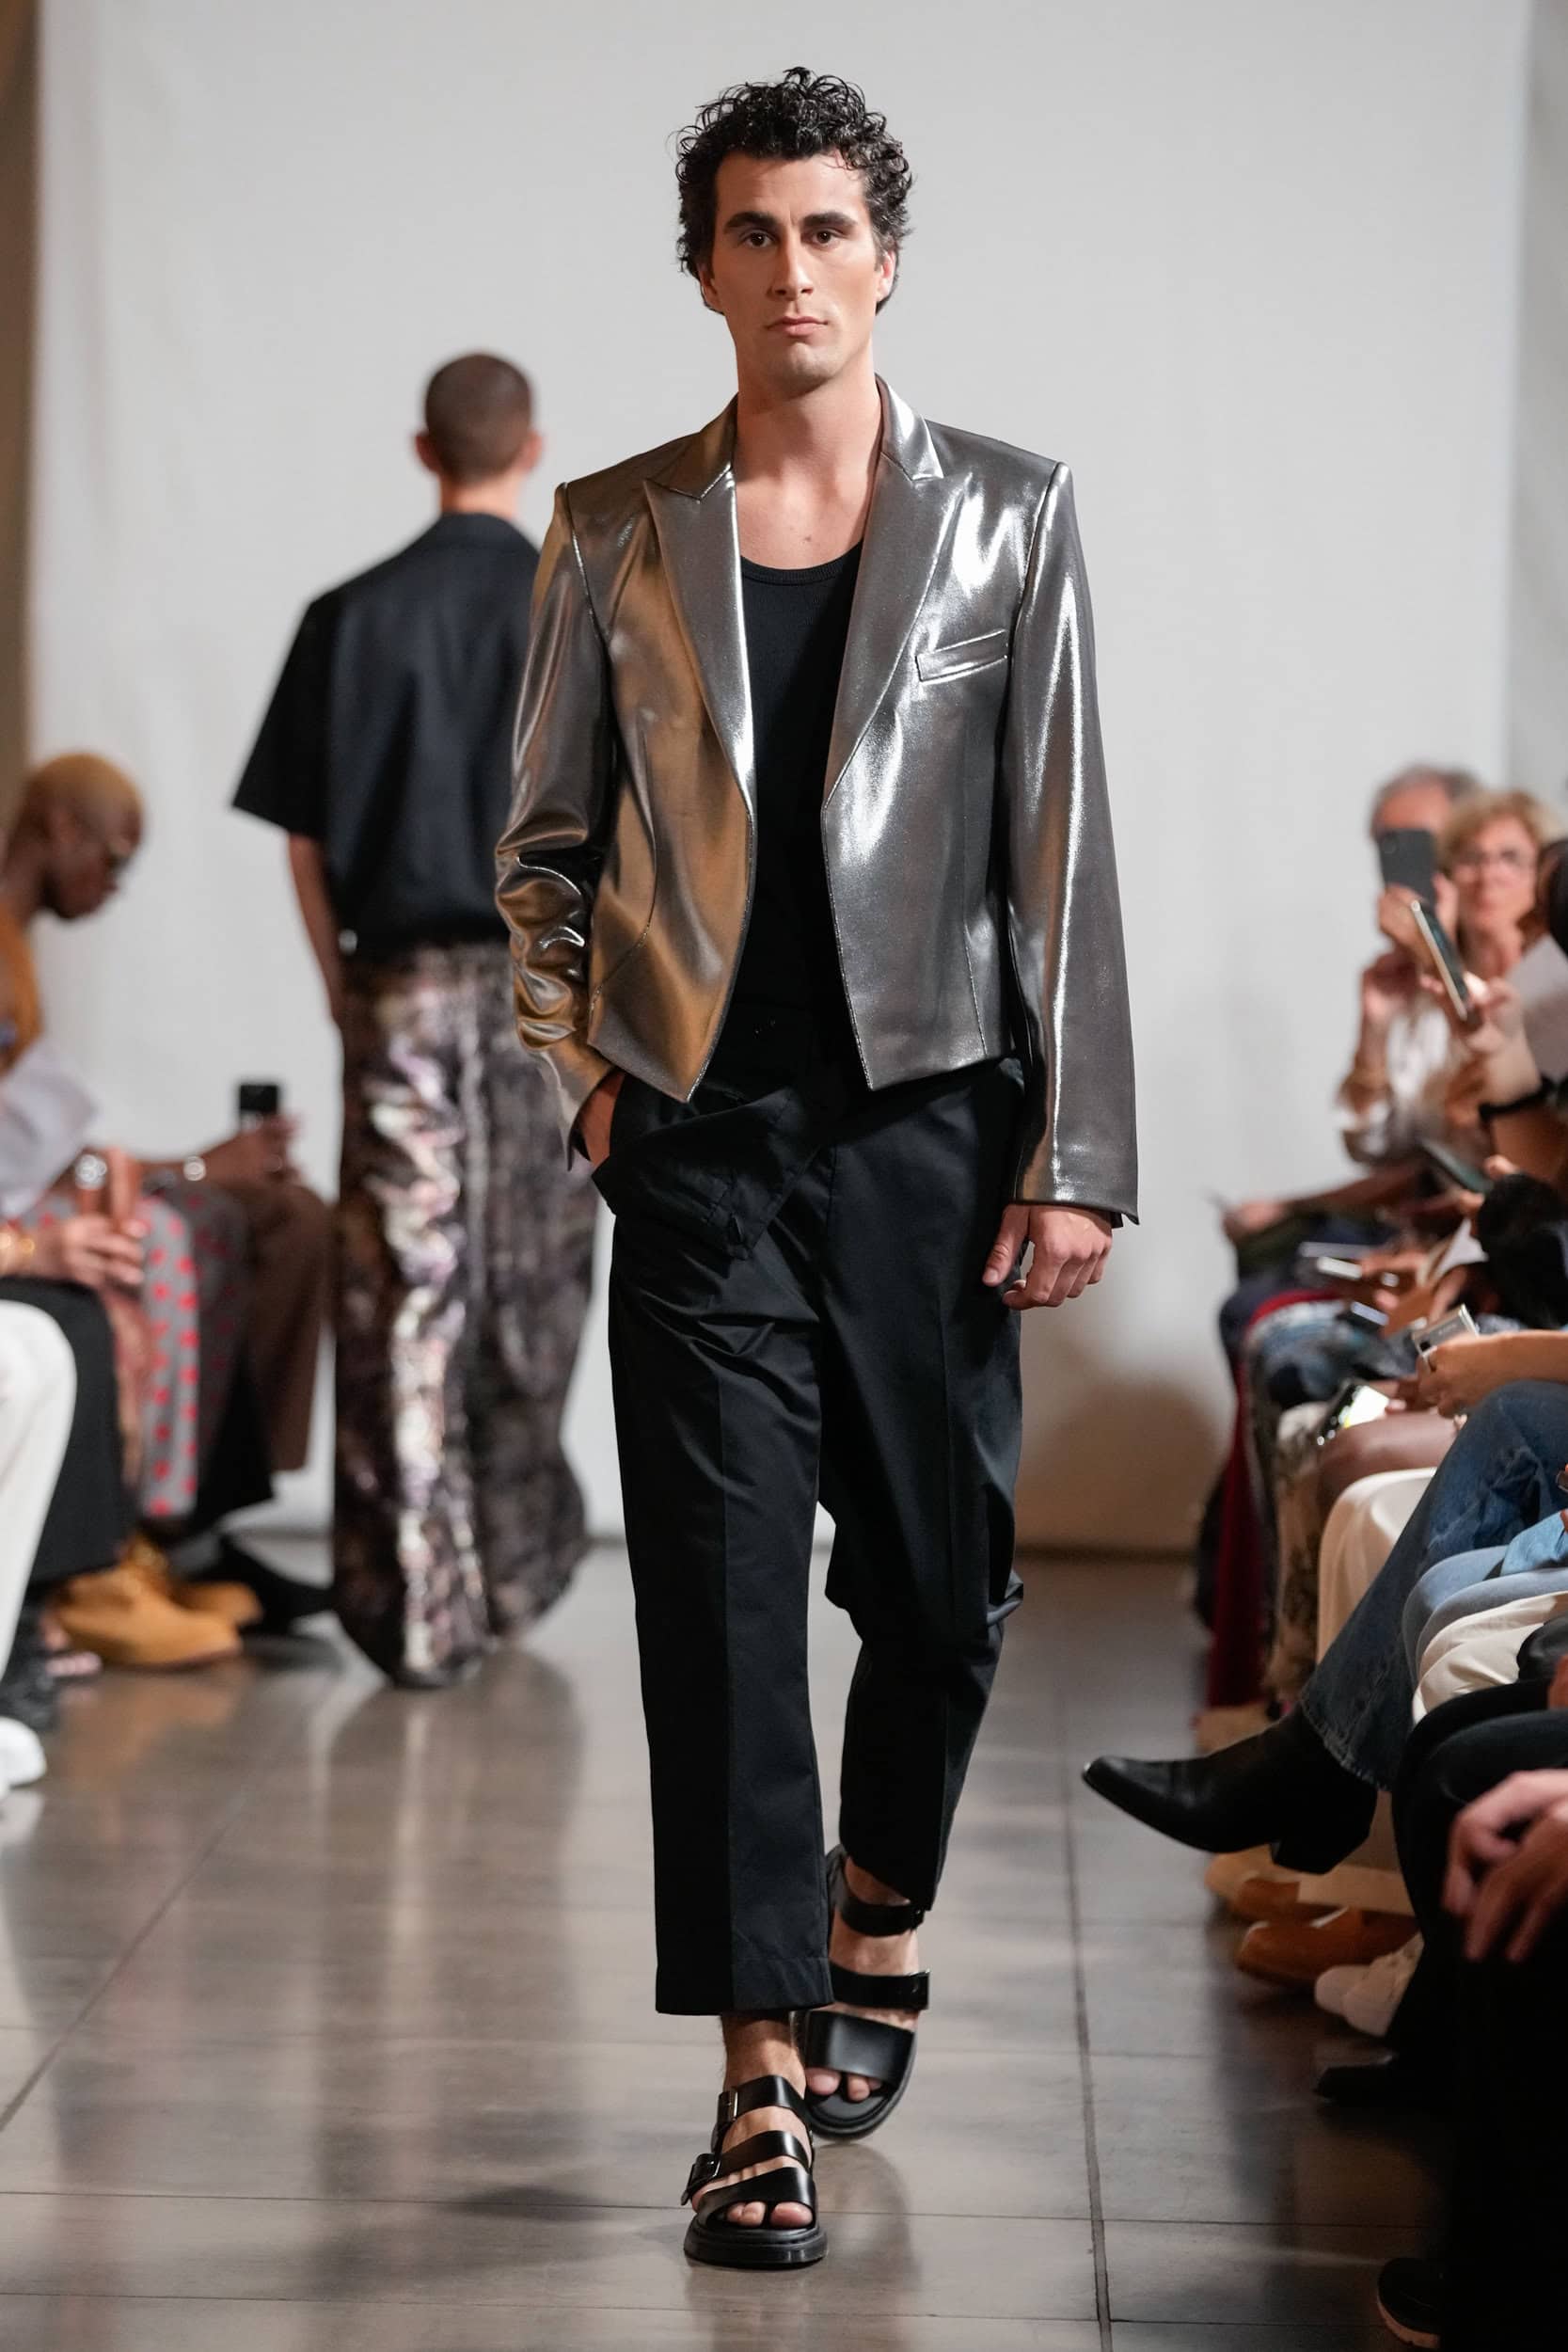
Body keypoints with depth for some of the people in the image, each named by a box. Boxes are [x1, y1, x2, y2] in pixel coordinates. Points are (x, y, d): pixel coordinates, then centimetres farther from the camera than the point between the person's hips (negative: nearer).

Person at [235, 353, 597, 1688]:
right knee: (529, 1300, 14)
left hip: (403, 987, 0)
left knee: (403, 1299, 1)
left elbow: (305, 840, 2)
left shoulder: (354, 616, 2)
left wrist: (346, 990, 13)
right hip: (544, 980, 0)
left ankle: (419, 1609, -2)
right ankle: (517, 1571, 26)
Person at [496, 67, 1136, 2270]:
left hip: (931, 1121, 0)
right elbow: (545, 833, 14)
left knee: (941, 1574, 10)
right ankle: (765, 2083, 0)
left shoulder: (1010, 515, 2)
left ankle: (874, 1912, 38)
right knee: (722, 1594, -4)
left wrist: (1078, 1155, -6)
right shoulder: (617, 532, 6)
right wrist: (582, 1072, 2)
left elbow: (1063, 847, -1)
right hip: (705, 1139, 0)